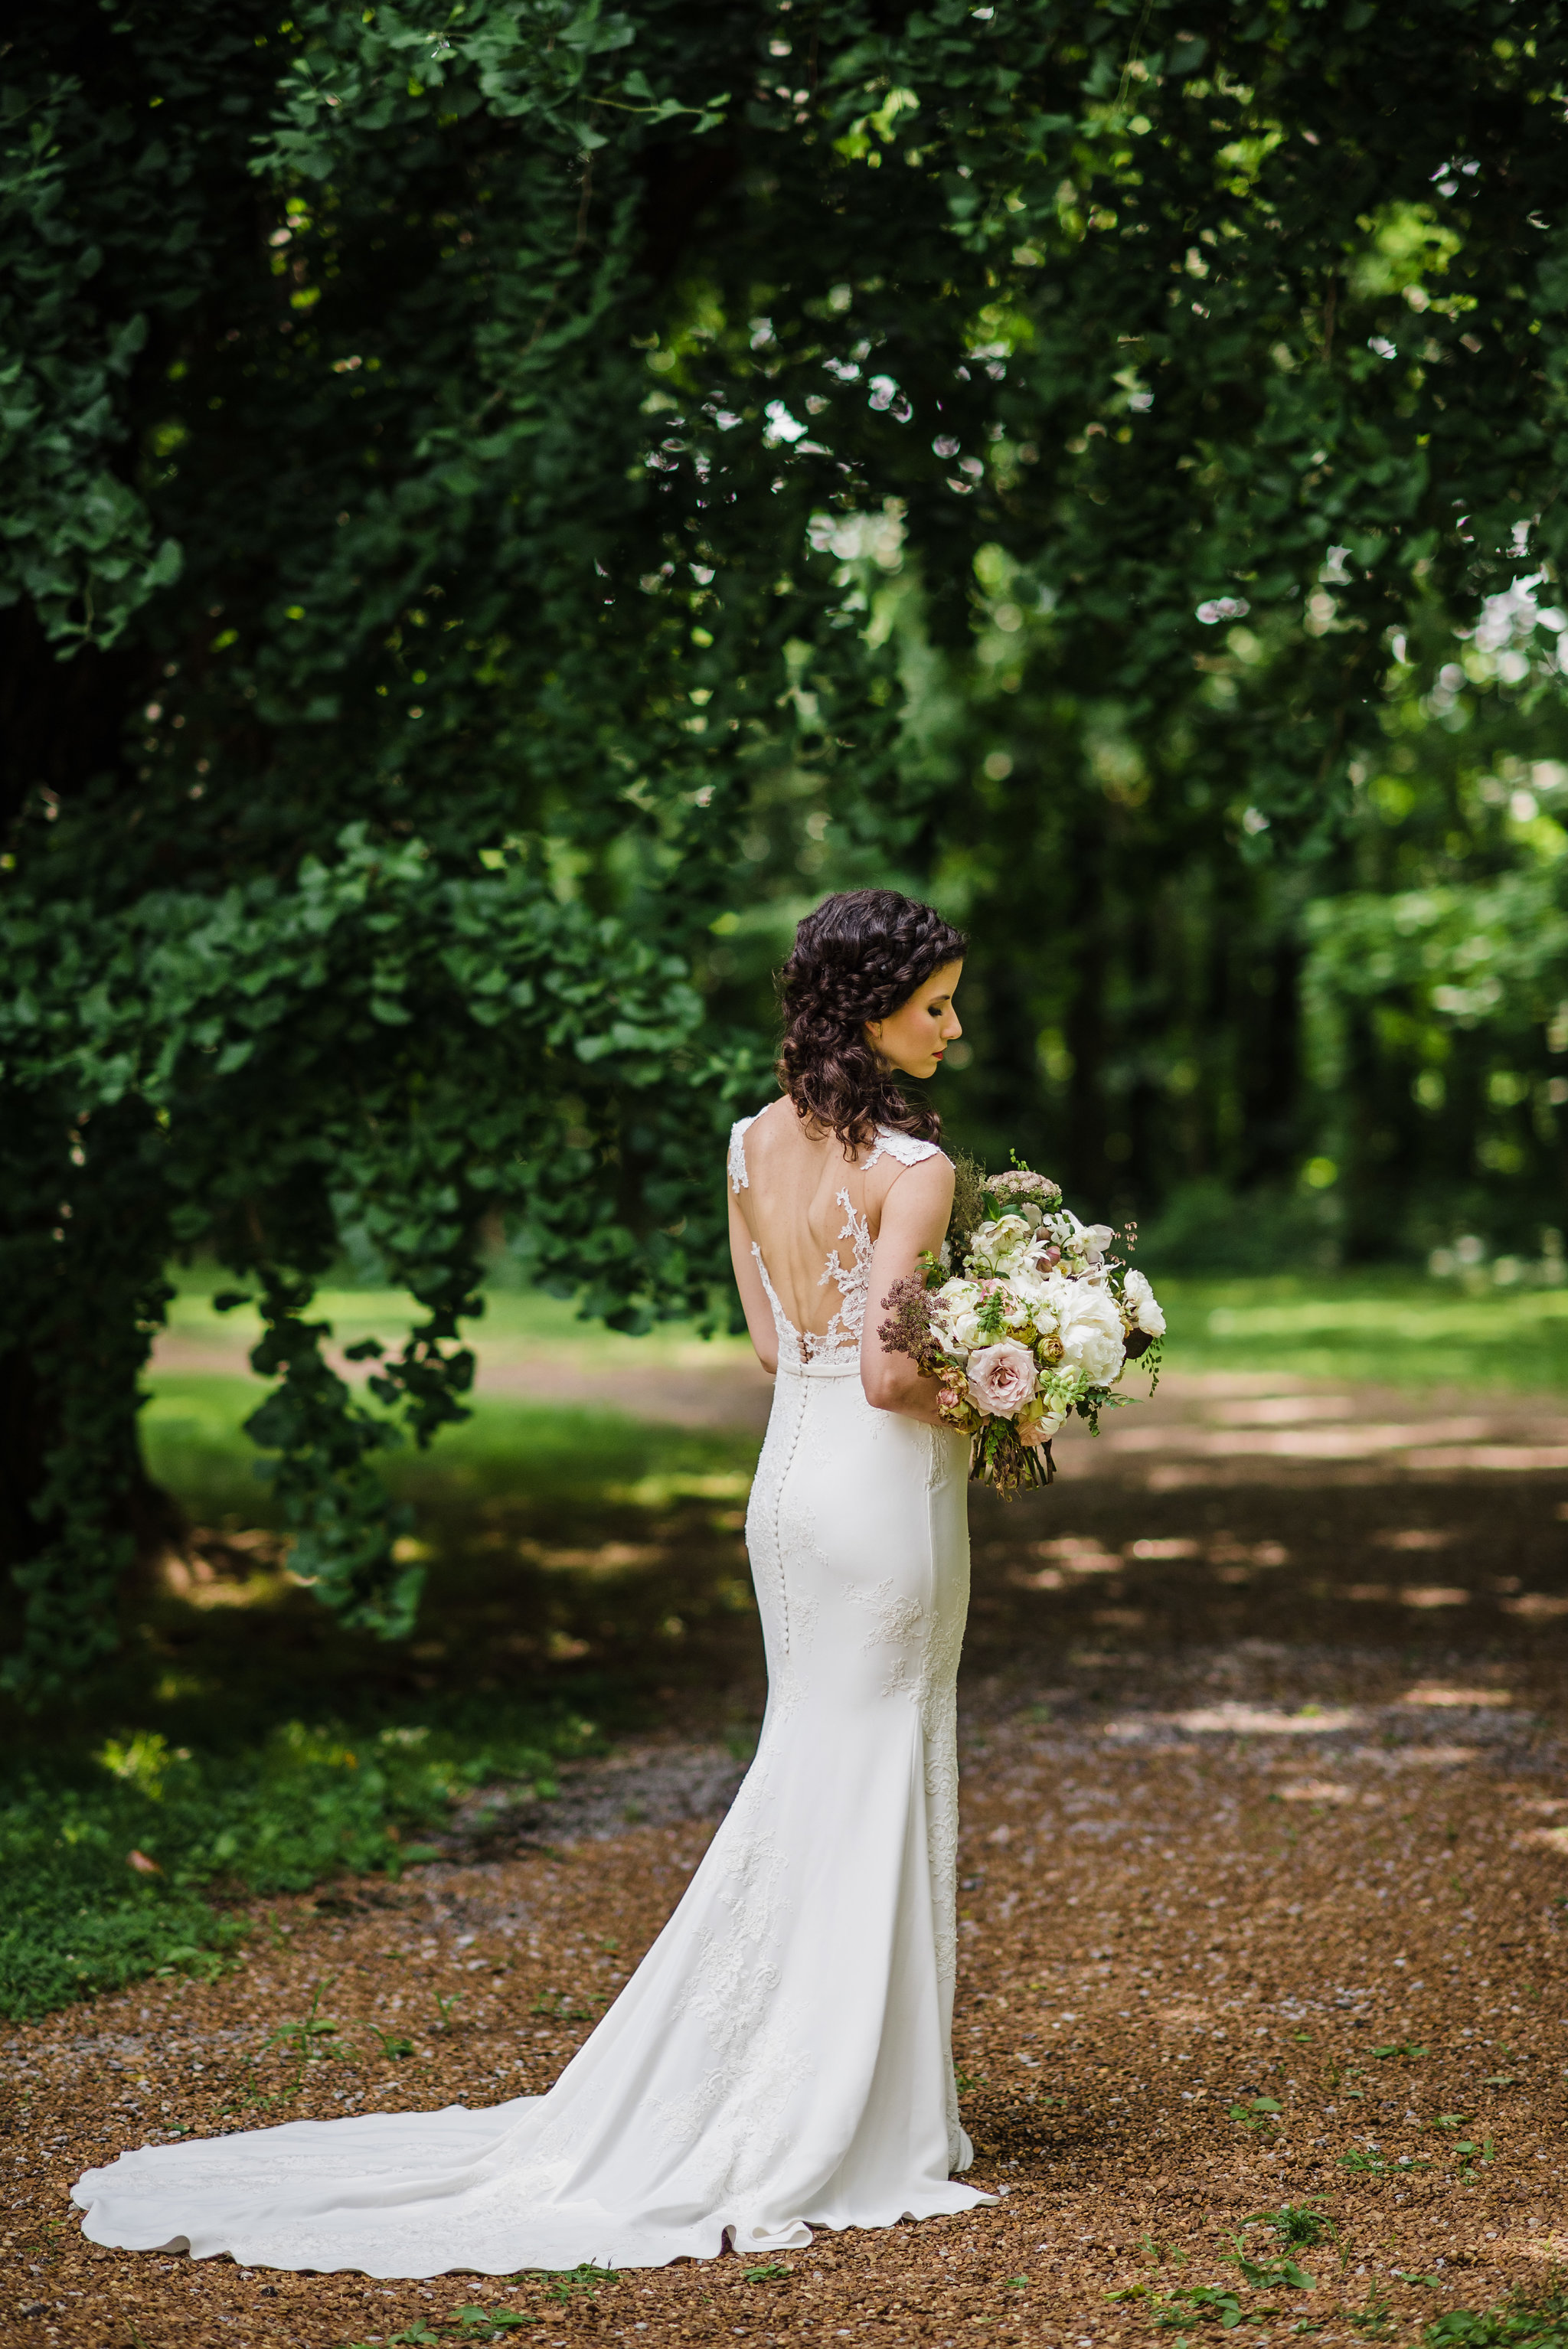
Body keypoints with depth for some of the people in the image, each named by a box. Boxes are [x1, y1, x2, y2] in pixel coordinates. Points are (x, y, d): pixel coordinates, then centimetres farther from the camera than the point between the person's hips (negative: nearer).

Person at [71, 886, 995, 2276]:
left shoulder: (755, 1143, 6)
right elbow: (888, 1373, -22)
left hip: (789, 1472, 7)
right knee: (874, 1787, 2)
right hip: (886, 1489, -7)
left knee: (809, 1781, 17)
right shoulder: (911, 1168, -18)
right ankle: (831, 2135, 9)